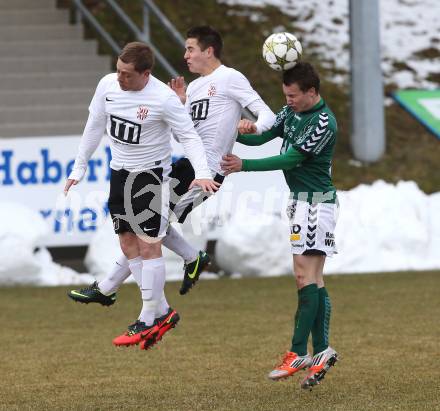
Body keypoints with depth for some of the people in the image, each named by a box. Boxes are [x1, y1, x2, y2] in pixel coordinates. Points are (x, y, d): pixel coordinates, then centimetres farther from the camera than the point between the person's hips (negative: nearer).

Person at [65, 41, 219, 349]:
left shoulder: (164, 98, -21)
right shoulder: (108, 84, -5)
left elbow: (189, 136, -18)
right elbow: (95, 127, 8)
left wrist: (202, 173, -32)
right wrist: (80, 168, 13)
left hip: (152, 174, -7)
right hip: (120, 173, 7)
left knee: (149, 245, -8)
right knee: (128, 244, 7)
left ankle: (148, 321, -1)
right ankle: (163, 312, 16)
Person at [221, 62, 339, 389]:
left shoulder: (324, 123, -18)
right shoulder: (291, 112, 10)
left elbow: (290, 160, -19)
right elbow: (262, 137, 10)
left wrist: (244, 166, -18)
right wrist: (243, 132, -11)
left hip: (316, 201, -9)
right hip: (300, 200, 9)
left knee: (305, 274, -13)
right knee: (311, 279, 6)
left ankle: (298, 353, -15)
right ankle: (321, 351, 6)